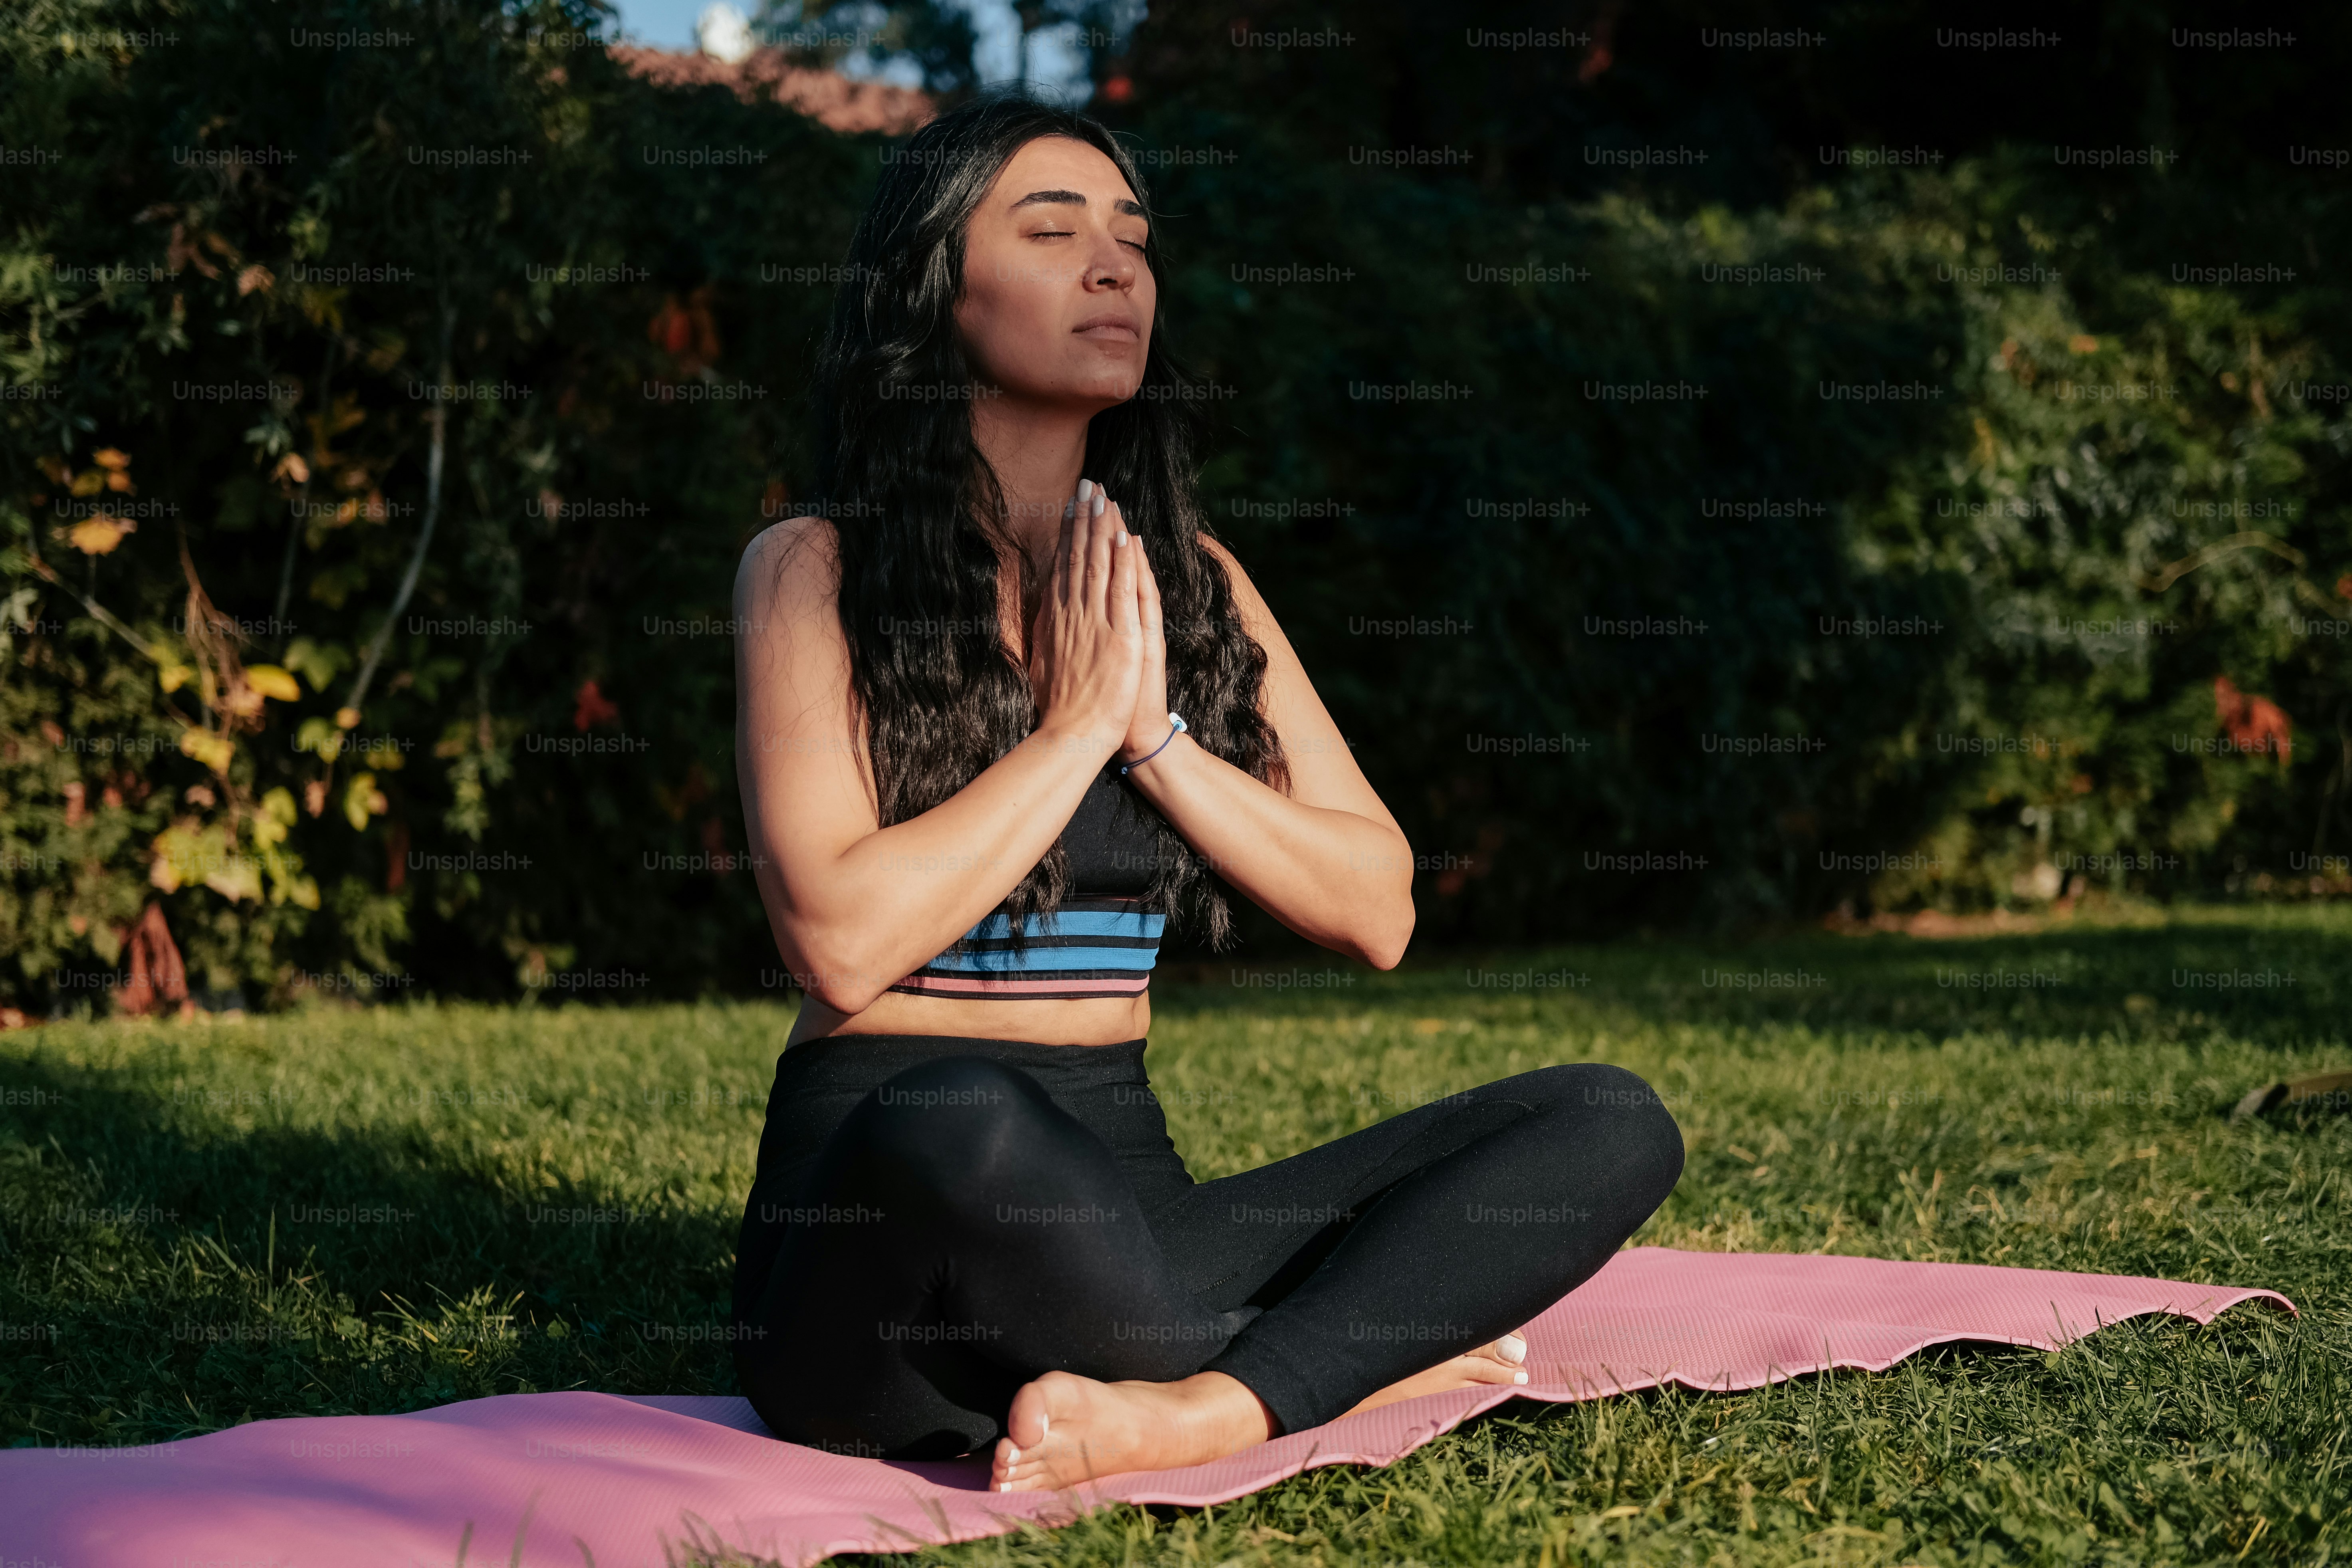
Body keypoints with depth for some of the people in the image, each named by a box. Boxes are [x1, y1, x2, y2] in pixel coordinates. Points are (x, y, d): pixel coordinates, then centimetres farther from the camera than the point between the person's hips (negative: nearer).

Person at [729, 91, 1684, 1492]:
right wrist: (1081, 720, -7)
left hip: (1126, 1198, 5)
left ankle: (1200, 1410, -29)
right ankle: (1365, 1356, -16)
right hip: (878, 1206, -5)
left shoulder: (1189, 583, 14)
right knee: (963, 1129, -41)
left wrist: (1158, 736, -4)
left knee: (1610, 1122, -11)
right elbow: (844, 941, -16)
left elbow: (1376, 913, 8)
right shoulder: (819, 573, -1)